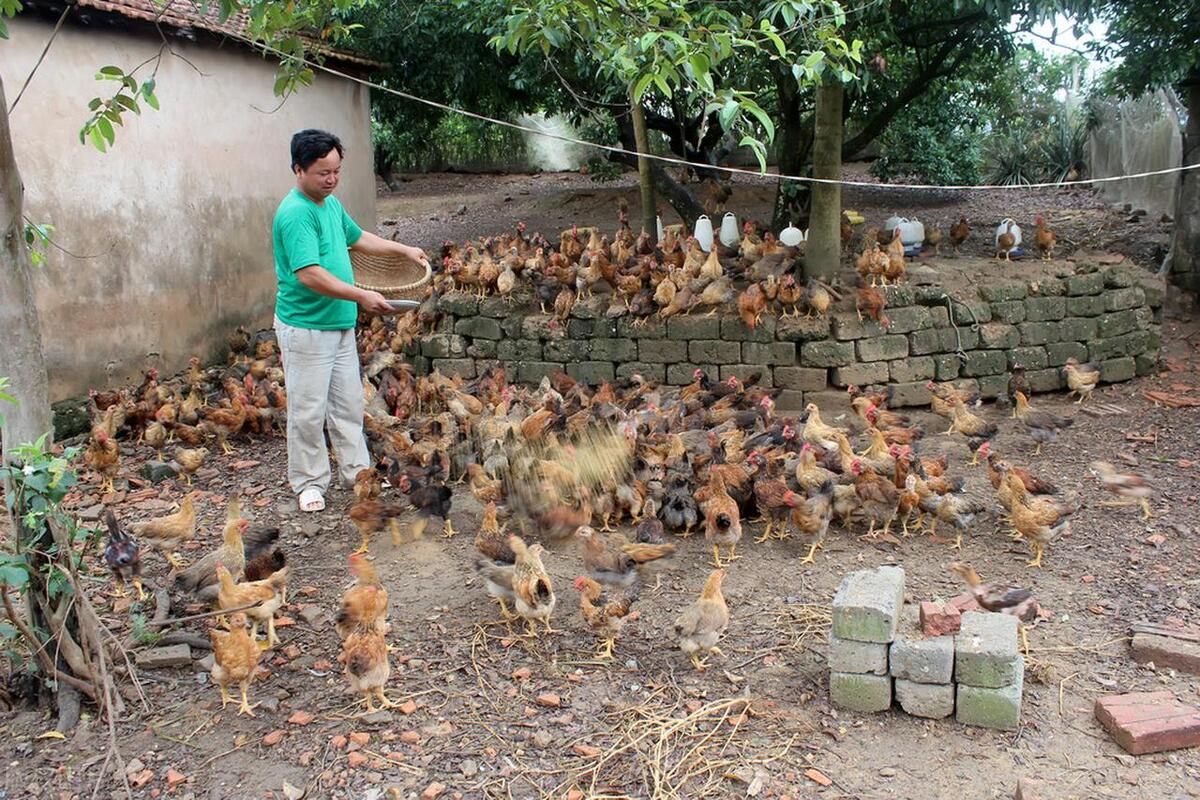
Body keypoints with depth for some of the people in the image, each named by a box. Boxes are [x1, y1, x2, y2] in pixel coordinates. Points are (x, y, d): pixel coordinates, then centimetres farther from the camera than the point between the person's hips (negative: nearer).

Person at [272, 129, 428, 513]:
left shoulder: (331, 203, 10)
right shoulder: (295, 213, -20)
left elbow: (357, 237, 28)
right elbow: (310, 275, -29)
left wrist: (403, 249, 24)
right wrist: (361, 296, -29)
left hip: (341, 325, 9)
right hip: (306, 328, -9)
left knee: (349, 405, 14)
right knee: (309, 411, 2)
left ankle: (357, 473, 25)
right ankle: (309, 483, 15)